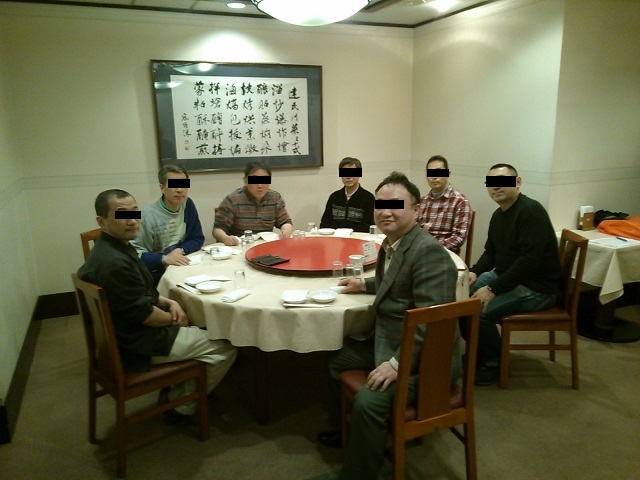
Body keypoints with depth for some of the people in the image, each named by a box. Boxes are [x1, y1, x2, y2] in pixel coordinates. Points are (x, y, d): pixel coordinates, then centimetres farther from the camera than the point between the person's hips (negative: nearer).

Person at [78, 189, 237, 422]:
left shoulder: (113, 247, 3)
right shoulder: (115, 262, -31)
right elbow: (142, 313, -25)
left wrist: (169, 302, 0)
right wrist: (173, 318, -6)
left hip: (126, 332, 10)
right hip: (136, 345, -10)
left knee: (199, 326, 27)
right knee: (225, 348, -3)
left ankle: (174, 392, 30)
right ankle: (181, 405, 14)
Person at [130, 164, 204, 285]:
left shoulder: (188, 205, 2)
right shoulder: (147, 216, -18)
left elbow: (198, 239, 5)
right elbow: (135, 255, -16)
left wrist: (180, 250, -13)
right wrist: (164, 259, -29)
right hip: (158, 275, -6)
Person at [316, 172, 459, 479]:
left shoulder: (428, 252, -23)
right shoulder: (392, 243, 7)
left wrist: (396, 363, -28)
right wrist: (365, 285, 21)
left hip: (422, 358, -10)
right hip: (387, 342, 11)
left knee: (368, 402, -29)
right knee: (336, 359, 21)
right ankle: (346, 429, 42)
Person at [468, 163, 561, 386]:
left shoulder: (531, 211, -21)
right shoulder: (497, 215, 8)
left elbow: (529, 260, -29)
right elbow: (490, 252, 17)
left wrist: (494, 290, -28)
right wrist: (474, 272, -4)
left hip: (536, 287, -9)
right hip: (506, 276, 10)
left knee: (479, 310, -25)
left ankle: (493, 363, 1)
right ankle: (477, 350, 18)